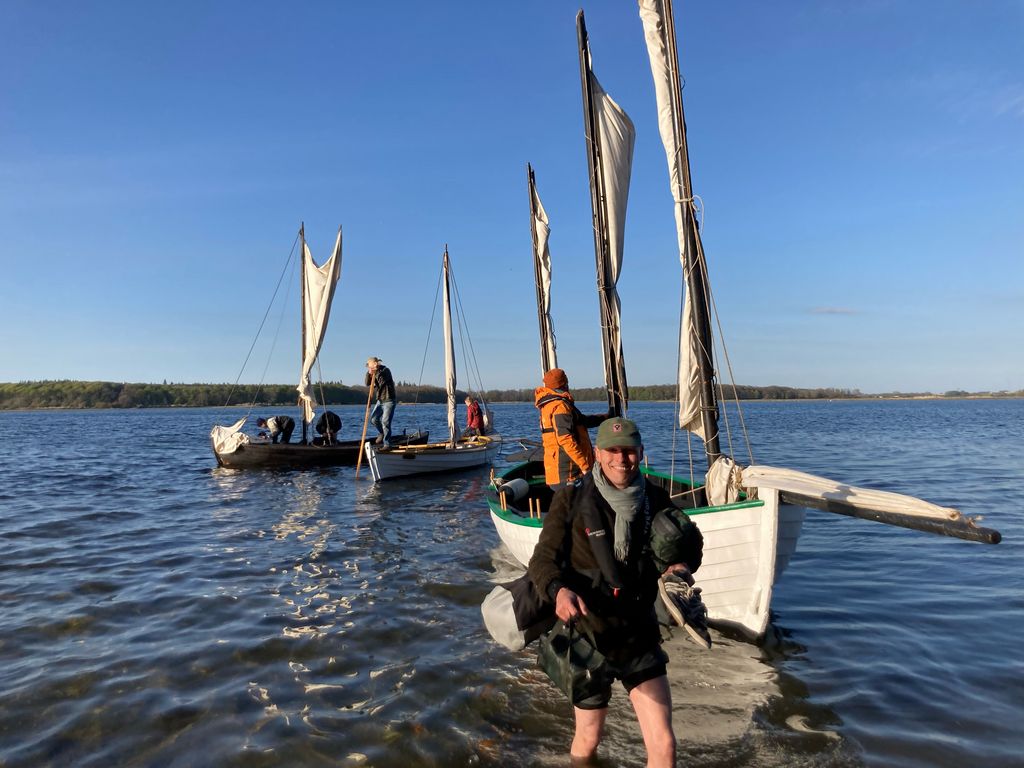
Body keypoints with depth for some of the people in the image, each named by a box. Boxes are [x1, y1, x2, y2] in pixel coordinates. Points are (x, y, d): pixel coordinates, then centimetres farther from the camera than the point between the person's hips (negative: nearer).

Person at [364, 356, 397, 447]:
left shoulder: (385, 370, -10)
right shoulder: (374, 373, 9)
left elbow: (382, 382, -24)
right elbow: (367, 383, -2)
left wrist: (376, 373, -26)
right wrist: (369, 373, -16)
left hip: (388, 401, -7)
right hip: (380, 400, 7)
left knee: (385, 422, -12)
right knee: (373, 419, 2)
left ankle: (387, 444, -7)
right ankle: (381, 433, 29)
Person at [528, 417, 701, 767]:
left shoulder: (656, 500, -4)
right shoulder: (572, 500, -13)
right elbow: (543, 560, -13)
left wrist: (680, 568, -12)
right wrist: (558, 590, -34)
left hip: (640, 633, 2)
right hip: (586, 634, -2)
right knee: (588, 739, 19)